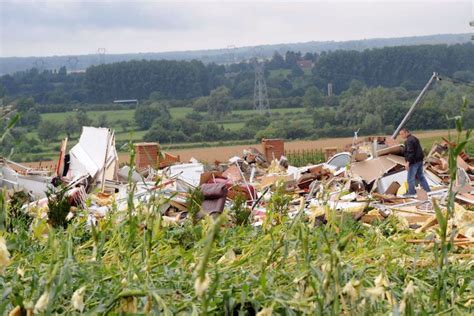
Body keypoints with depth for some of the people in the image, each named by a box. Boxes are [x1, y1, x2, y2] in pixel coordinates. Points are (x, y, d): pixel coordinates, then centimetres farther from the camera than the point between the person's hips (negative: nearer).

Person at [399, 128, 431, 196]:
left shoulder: (409, 141, -16)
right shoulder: (414, 138, 17)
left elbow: (410, 152, -25)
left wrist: (408, 162, -29)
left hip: (414, 162, -11)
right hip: (420, 160, 11)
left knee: (410, 179, -5)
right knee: (421, 176, 16)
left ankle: (411, 193, -3)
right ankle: (428, 191, 18)